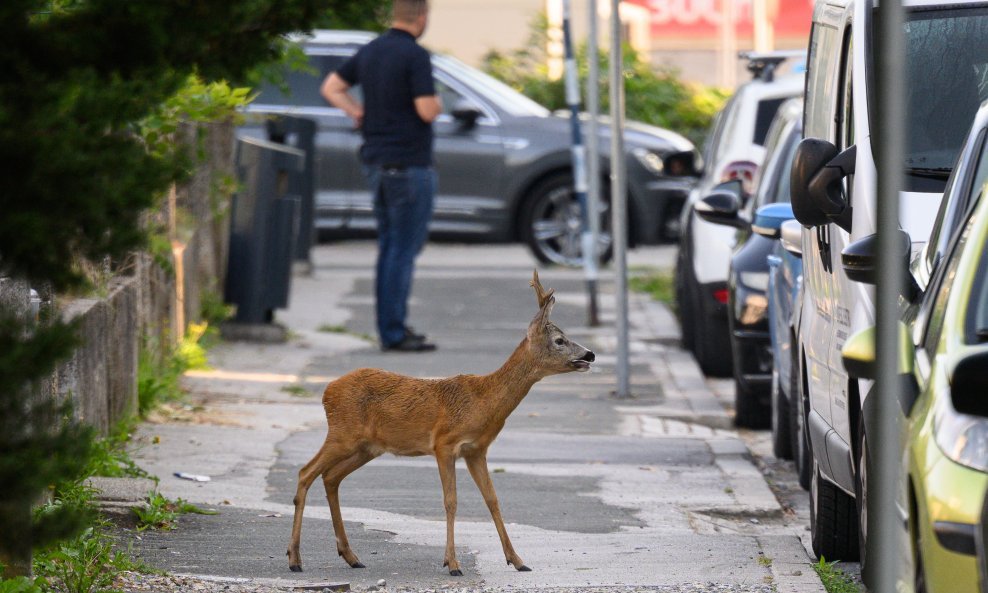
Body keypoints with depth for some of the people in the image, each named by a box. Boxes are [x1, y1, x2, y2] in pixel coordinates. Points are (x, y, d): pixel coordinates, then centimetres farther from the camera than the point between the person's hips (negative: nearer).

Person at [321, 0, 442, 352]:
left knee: (389, 247, 15)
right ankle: (394, 333, -5)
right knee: (403, 249, -5)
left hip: (376, 161, 8)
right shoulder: (415, 55, -16)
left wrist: (358, 113, 11)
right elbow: (427, 111, -20)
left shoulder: (370, 51, 10)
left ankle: (391, 326, 18)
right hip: (409, 164, -8)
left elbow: (331, 88, 16)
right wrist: (438, 104, 1)